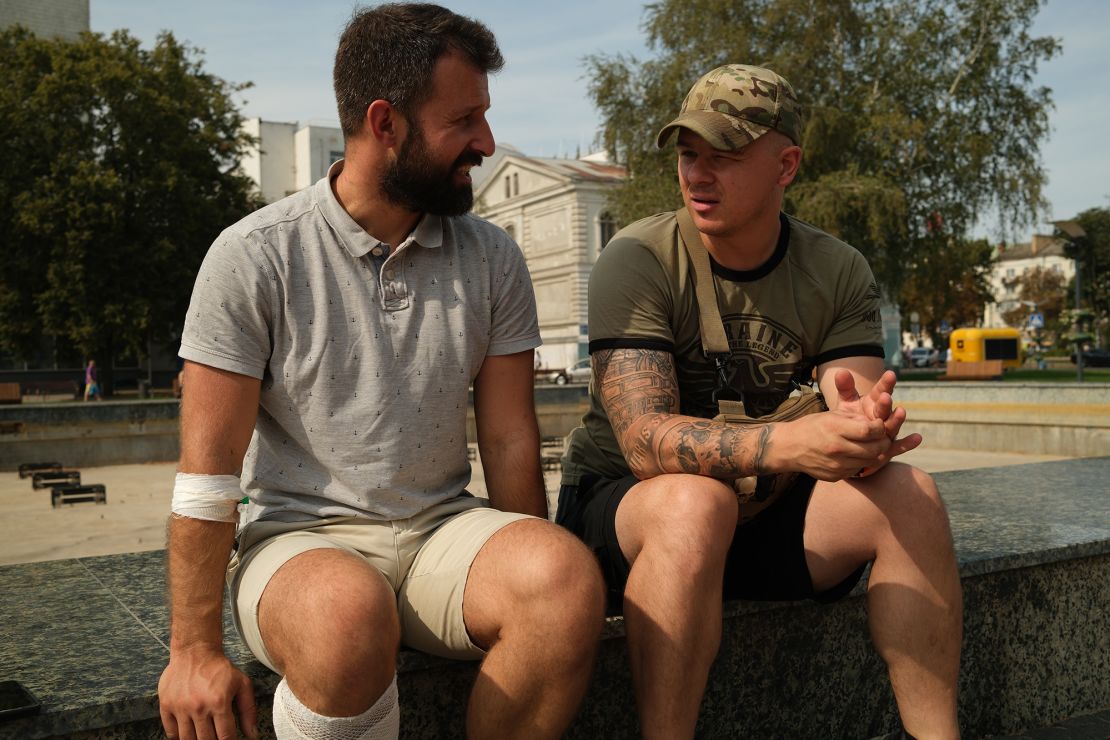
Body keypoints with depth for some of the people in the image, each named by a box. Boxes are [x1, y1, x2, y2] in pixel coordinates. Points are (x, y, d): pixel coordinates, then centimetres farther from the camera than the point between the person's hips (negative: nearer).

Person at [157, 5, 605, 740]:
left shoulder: (493, 259, 4)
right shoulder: (254, 257, -6)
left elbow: (510, 443, 4)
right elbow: (210, 469, -7)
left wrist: (537, 584, 0)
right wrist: (195, 649, -9)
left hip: (441, 528, 3)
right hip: (300, 538, -2)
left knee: (571, 576, -28)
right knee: (349, 613, -37)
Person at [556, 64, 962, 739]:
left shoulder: (839, 272, -2)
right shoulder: (638, 261, -15)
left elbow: (867, 423, -11)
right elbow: (644, 440, -26)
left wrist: (866, 437, -36)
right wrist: (785, 443, -42)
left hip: (767, 510, 4)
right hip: (624, 507, -3)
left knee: (909, 494, -19)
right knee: (695, 502, -36)